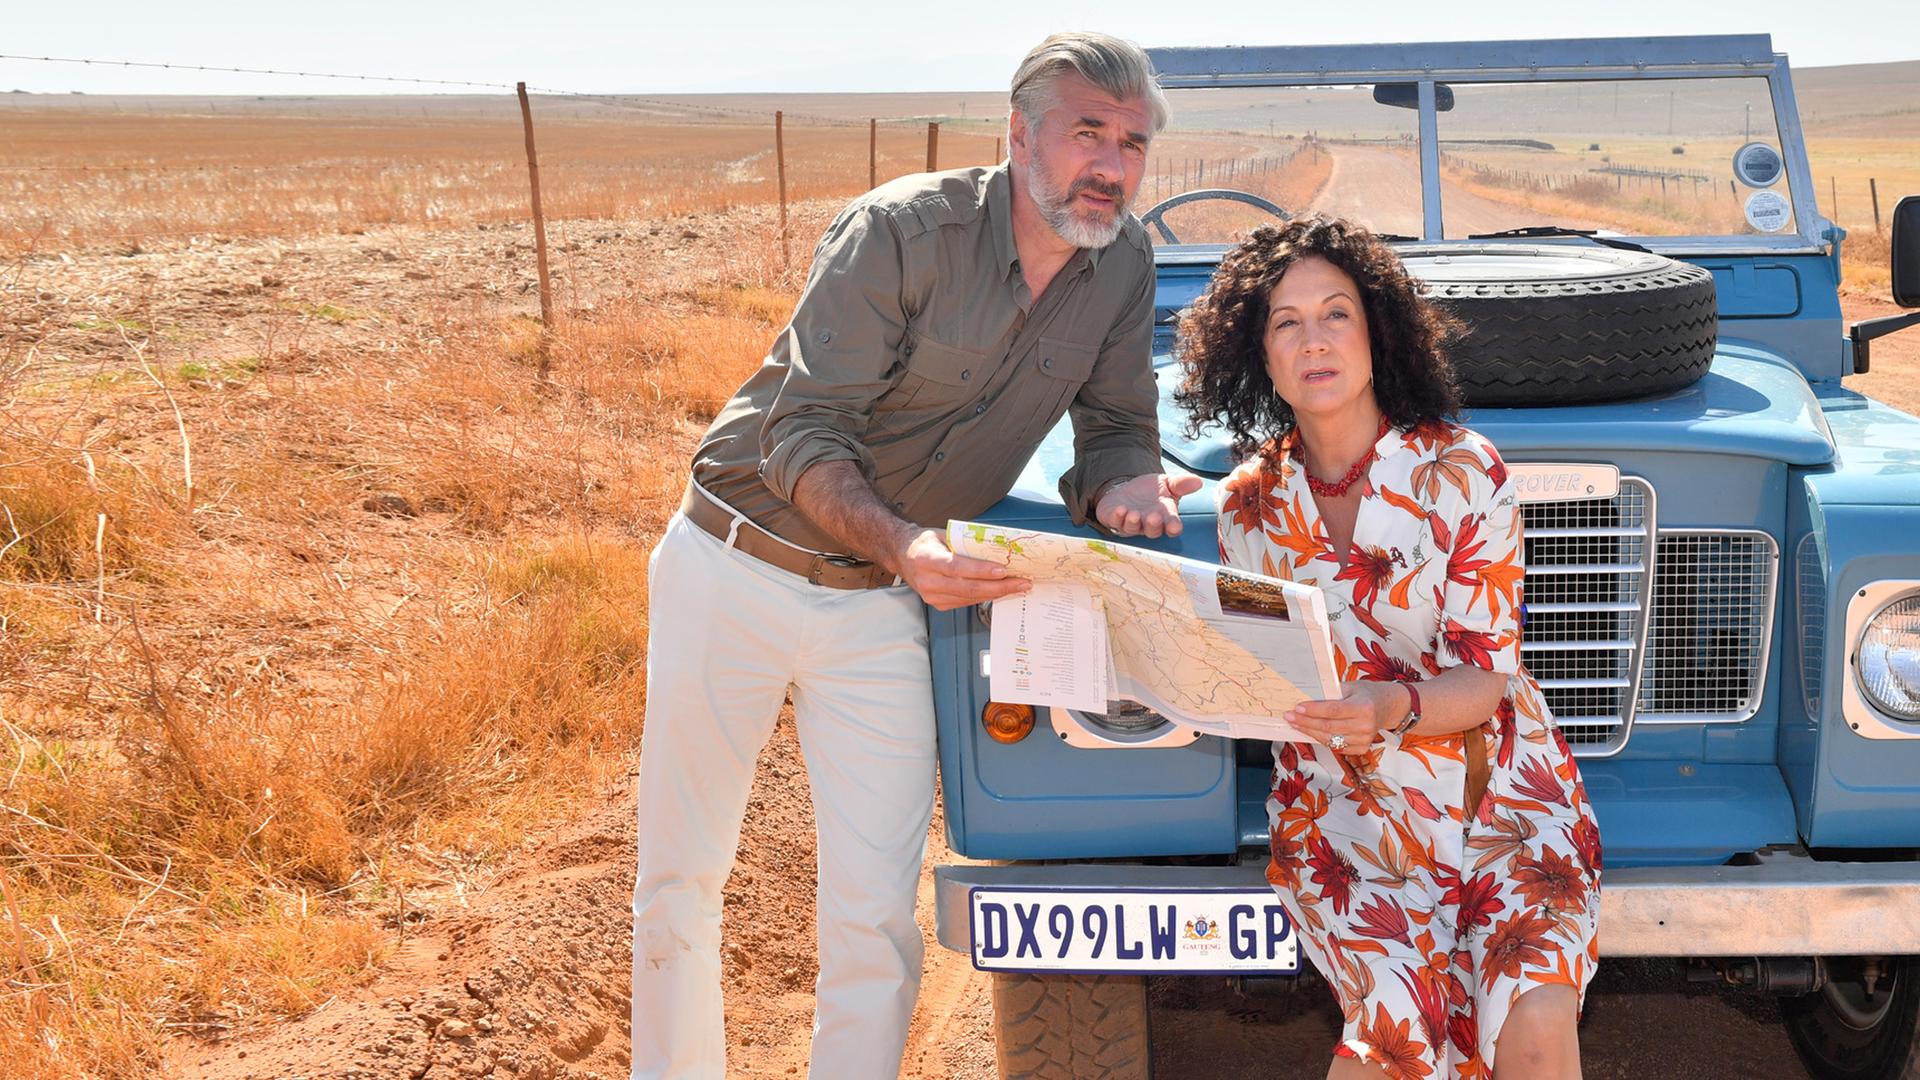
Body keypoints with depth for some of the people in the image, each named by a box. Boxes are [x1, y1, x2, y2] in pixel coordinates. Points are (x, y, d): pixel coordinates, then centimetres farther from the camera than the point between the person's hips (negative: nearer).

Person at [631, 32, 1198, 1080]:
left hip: (879, 608, 3)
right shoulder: (903, 230, -21)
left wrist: (1121, 485, -20)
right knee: (679, 881, 9)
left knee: (877, 913, -1)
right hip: (734, 571, -3)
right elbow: (801, 438, -23)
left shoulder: (1123, 262, -5)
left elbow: (1116, 426, 4)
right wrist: (903, 543, -40)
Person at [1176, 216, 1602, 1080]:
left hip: (1501, 797, -1)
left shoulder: (1459, 471, -7)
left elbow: (1486, 677, -9)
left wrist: (1392, 707, -30)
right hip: (1343, 812, 1)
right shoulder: (1250, 504, 2)